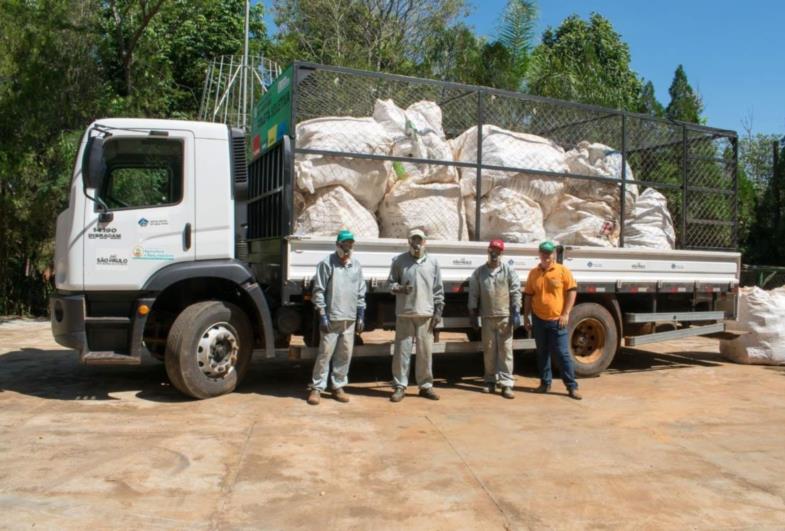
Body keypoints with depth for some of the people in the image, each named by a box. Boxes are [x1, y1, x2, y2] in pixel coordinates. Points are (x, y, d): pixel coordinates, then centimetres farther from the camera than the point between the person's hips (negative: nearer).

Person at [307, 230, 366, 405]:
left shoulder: (356, 265, 11)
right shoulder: (327, 263, -5)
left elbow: (361, 292, 15)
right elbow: (318, 291, -7)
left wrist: (361, 316, 11)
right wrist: (322, 315, -12)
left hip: (350, 319, 5)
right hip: (331, 318, -5)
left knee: (345, 354, 8)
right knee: (325, 353, -4)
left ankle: (338, 386, 19)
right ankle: (316, 388, 5)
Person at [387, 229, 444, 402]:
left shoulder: (433, 262, 8)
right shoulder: (399, 261, 2)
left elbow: (438, 289, 10)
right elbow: (390, 283, 7)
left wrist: (438, 311, 4)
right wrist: (399, 288, -15)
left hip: (426, 314, 2)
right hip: (405, 313, -2)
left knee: (425, 351, 7)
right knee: (402, 350, 1)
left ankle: (426, 385, 19)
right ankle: (400, 386, 11)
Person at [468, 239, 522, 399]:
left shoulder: (509, 271, 2)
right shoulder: (479, 272, 6)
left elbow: (516, 292, -1)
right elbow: (473, 294, 8)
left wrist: (516, 312, -8)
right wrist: (473, 314, 5)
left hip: (505, 317, -2)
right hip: (487, 317, 2)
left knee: (505, 350, -2)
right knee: (489, 350, 9)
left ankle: (506, 384, -1)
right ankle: (490, 381, 21)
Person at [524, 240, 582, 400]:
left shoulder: (563, 270, -4)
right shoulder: (533, 273, 6)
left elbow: (572, 291, -5)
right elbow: (528, 296, 11)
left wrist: (566, 314, -10)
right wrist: (526, 316, 6)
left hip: (557, 320, -3)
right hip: (539, 319, 4)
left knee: (563, 353, -2)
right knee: (542, 353, 11)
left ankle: (572, 387, 5)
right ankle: (545, 383, 22)